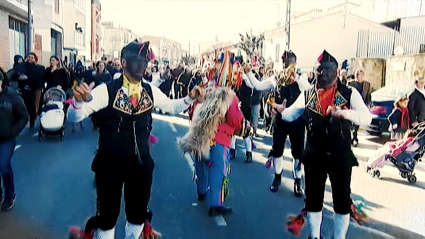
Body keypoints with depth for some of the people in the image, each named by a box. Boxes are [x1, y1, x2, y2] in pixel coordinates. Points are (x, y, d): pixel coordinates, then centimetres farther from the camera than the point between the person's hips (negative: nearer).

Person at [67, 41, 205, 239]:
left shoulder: (150, 91, -1)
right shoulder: (106, 90, -15)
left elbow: (172, 106, 14)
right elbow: (74, 117, -18)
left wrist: (190, 98, -4)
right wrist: (80, 100, -40)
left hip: (141, 163, 4)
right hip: (110, 163, -4)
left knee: (138, 213, 20)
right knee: (107, 215, 12)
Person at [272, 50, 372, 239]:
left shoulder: (349, 93, -6)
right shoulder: (307, 94, 1)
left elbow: (366, 117, -16)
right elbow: (291, 115, -5)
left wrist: (346, 113, -36)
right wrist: (281, 110, -28)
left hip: (341, 156, -1)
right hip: (314, 155, 2)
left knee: (342, 200, 10)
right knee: (313, 198, 12)